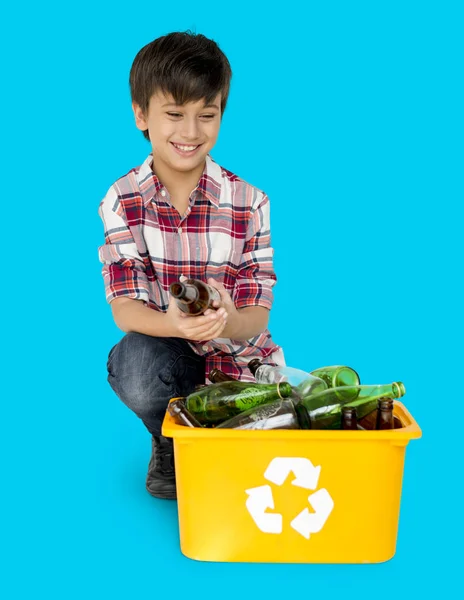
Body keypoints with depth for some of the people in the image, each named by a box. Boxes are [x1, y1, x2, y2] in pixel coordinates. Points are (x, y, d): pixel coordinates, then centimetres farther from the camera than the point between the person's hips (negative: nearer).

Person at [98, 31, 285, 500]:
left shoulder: (249, 203, -11)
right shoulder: (121, 201, -9)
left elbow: (257, 316, -12)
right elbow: (125, 308, -15)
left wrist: (227, 321, -38)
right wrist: (174, 323, -39)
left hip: (239, 360, 1)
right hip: (166, 352, 0)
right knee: (136, 365, -34)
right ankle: (170, 443, 2)